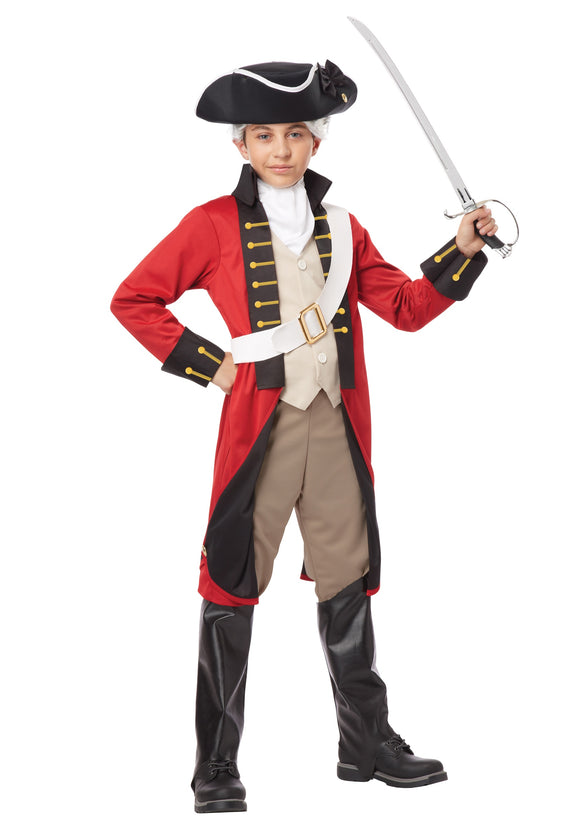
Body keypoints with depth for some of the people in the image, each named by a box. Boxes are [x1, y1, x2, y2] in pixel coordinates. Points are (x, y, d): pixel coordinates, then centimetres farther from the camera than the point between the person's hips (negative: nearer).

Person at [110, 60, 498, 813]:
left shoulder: (341, 229, 14)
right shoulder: (215, 225, 0)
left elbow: (405, 308, 12)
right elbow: (134, 300, 1)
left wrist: (461, 252, -1)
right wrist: (207, 362, -4)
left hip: (335, 425, 4)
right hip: (259, 422, -4)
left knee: (348, 581, 10)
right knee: (234, 587, -1)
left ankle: (367, 745, 22)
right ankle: (217, 767, 7)